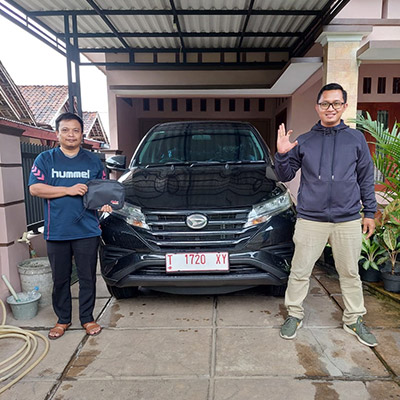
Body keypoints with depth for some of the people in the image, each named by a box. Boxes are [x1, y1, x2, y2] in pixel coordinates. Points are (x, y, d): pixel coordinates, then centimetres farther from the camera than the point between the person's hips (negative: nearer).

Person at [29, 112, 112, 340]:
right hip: (57, 232, 0)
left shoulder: (93, 161, 10)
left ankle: (87, 318, 24)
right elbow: (35, 188, -4)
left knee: (88, 278, 7)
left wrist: (105, 203, -9)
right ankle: (63, 319, 29)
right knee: (60, 279, 11)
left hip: (87, 231, 0)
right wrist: (68, 190, -13)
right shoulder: (45, 159, 7)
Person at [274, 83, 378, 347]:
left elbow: (366, 178, 10)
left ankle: (354, 320, 33)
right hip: (310, 220, -1)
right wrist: (282, 155, -12)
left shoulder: (356, 139, 6)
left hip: (348, 220, 1)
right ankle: (295, 315, 27)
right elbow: (286, 176, 6)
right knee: (300, 271, 7)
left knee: (350, 272, 14)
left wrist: (370, 212, 7)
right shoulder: (304, 142, 4)